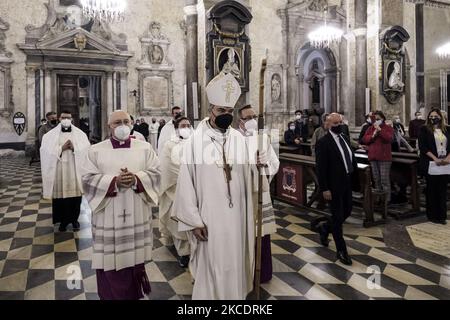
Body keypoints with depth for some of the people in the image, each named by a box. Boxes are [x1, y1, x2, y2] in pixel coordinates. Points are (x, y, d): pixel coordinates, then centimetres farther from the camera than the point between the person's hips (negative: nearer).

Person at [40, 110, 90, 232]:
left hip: (75, 170, 1)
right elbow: (47, 152, -4)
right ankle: (63, 220, 16)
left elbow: (86, 150, -3)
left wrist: (74, 148, -17)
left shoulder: (80, 134, 6)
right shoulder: (51, 135, 5)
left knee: (75, 194, 3)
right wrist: (62, 148, -14)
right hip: (59, 170, 0)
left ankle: (74, 218, 20)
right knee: (60, 194, 2)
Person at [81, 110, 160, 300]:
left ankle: (135, 294, 33)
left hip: (137, 216, 1)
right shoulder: (96, 150, 3)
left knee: (135, 257, 12)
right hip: (108, 217, -1)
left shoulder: (145, 148, 6)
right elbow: (88, 179, -4)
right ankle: (111, 296, 24)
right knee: (110, 262, 4)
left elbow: (156, 173, 0)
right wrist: (114, 181, -19)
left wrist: (136, 179, -18)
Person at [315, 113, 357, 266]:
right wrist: (324, 189, -18)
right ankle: (341, 250, 20)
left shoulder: (345, 138, 8)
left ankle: (325, 228, 43)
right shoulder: (323, 142, -15)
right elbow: (320, 168, -17)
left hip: (347, 183, 7)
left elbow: (351, 157, 15)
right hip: (334, 185, -7)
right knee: (338, 216, 4)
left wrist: (356, 173, 5)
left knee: (347, 212, 18)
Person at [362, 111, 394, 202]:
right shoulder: (371, 128, 13)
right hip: (373, 157, 5)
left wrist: (379, 130, -18)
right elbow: (364, 139, 4)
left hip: (384, 157, -5)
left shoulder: (388, 128, 0)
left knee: (385, 180, -6)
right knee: (376, 180, 13)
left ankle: (387, 199, 1)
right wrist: (372, 136, -13)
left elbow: (389, 138, -18)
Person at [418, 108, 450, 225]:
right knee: (432, 190, 4)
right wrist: (435, 159, -14)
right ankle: (433, 215, 13)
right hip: (430, 164, -3)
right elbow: (423, 147, -7)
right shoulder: (424, 129, 2)